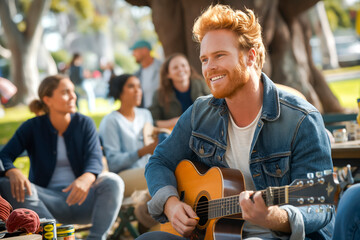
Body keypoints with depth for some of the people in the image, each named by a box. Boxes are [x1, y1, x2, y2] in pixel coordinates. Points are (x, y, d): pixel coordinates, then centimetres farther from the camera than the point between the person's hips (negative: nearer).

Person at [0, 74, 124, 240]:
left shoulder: (84, 124, 3)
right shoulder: (32, 127, 1)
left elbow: (94, 158, -10)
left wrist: (86, 178, -36)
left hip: (80, 199, 0)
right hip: (49, 200, 0)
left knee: (112, 181, -28)